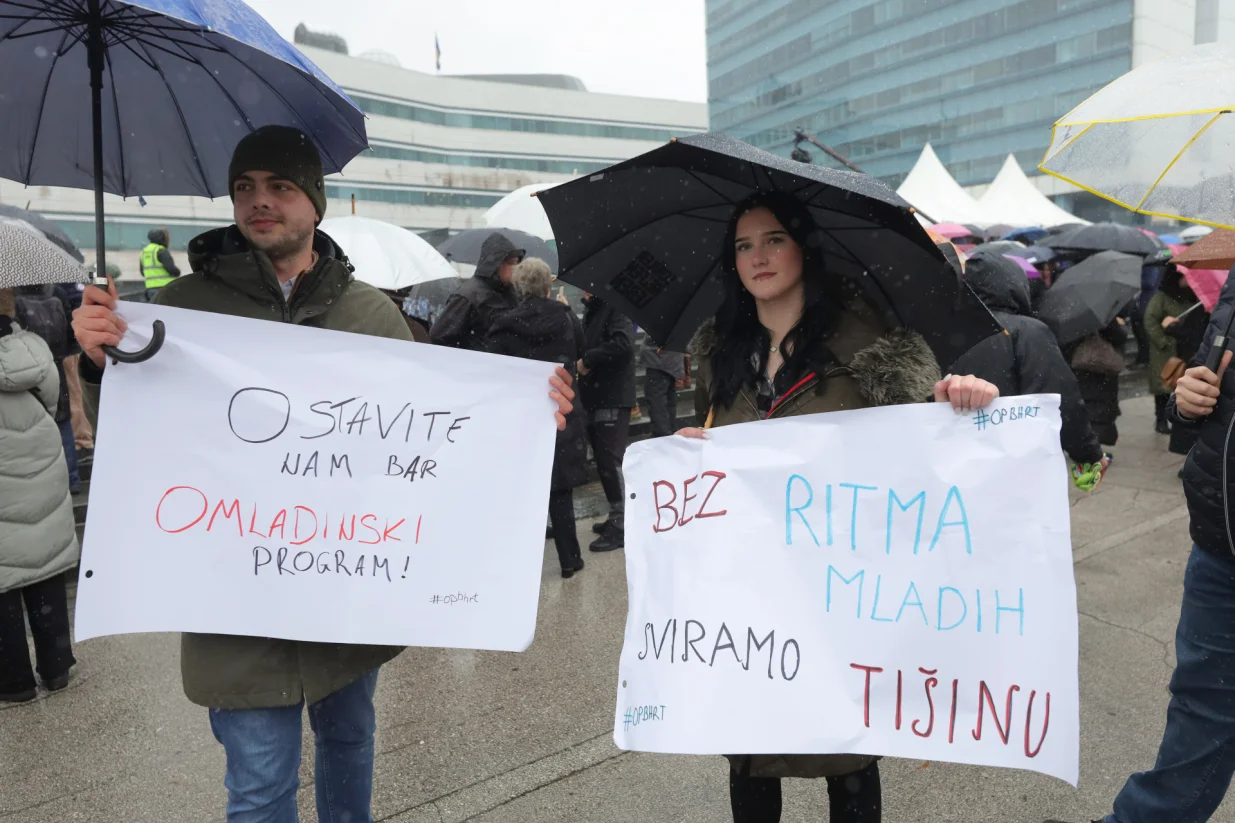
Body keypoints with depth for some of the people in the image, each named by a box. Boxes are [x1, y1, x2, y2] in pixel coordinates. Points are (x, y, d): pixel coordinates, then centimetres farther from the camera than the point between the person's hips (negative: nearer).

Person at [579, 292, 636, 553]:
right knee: (604, 462, 14)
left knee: (612, 462, -6)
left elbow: (623, 343, -26)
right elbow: (583, 343, 14)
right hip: (596, 398, 9)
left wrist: (586, 359, -18)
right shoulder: (591, 308, 16)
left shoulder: (615, 307, -11)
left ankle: (622, 525, 2)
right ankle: (616, 517, 25)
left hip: (612, 398, -9)